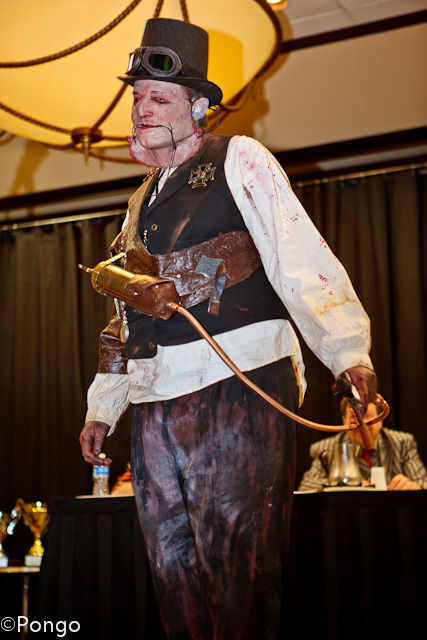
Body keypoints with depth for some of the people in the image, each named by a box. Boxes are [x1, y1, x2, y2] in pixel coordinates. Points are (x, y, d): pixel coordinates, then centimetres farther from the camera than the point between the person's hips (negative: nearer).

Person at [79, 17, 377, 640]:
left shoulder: (238, 159, 3)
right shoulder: (143, 199, 24)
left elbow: (300, 256, -8)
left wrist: (349, 353, -21)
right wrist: (102, 407, 24)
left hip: (239, 386, -7)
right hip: (155, 403, 7)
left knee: (239, 567, -8)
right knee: (174, 571, 7)